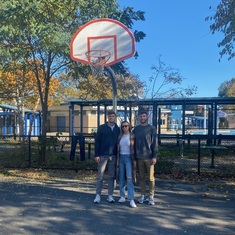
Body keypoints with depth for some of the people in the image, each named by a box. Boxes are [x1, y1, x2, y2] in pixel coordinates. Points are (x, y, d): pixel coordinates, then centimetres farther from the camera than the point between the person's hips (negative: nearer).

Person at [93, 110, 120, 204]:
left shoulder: (118, 129, 9)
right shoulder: (102, 127, 1)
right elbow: (97, 141, -2)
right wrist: (96, 155, -8)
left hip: (113, 156, 3)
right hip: (103, 155, -2)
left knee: (112, 176, 7)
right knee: (100, 176, 1)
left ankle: (110, 195, 16)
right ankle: (98, 195, 9)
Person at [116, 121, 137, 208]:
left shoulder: (132, 136, -3)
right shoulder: (120, 136, 11)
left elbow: (134, 149, -3)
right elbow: (118, 148, 14)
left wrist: (134, 160, -8)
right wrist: (117, 159, 10)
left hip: (128, 158, -5)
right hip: (121, 158, 5)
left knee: (129, 178, -11)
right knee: (121, 178, 7)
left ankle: (131, 200, -12)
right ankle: (122, 197, 18)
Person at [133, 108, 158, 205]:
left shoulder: (151, 128, 0)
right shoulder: (136, 129, 10)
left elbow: (154, 143, -3)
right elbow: (134, 143, 12)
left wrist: (154, 156, -10)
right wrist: (134, 156, 8)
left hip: (149, 157, -3)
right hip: (139, 157, 3)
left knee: (150, 177, 1)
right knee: (141, 177, 9)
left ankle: (151, 196, 10)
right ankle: (142, 195, 18)